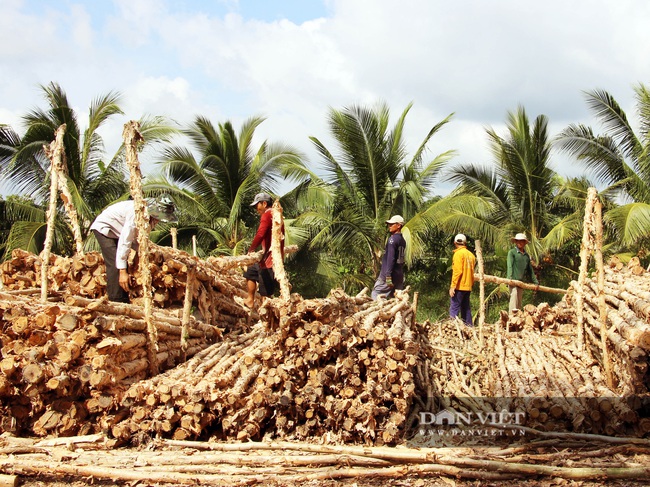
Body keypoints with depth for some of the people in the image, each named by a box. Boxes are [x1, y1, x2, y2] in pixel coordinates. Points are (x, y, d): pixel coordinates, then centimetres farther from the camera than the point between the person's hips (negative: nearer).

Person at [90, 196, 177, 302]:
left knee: (123, 265, 4)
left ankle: (124, 303, 7)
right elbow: (125, 241, -36)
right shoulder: (137, 213, -37)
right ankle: (116, 303, -19)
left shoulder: (152, 217, -11)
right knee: (115, 265, -19)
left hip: (116, 232, 9)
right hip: (103, 227, -9)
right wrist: (122, 271, -36)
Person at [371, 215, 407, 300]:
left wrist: (388, 275, -23)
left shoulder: (392, 239, -13)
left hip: (391, 274, -8)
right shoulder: (402, 240, 13)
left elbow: (391, 258, -20)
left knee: (375, 294, -4)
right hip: (399, 275, 8)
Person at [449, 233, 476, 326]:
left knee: (454, 308, -10)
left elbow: (457, 271, -17)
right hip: (468, 287, 8)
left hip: (459, 287, -8)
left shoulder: (458, 253, -9)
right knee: (466, 309, 13)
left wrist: (453, 286, -17)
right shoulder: (471, 254, 13)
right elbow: (472, 272, 15)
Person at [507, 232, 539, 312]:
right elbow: (510, 266, -6)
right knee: (514, 295, -20)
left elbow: (530, 269, 22)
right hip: (513, 279, -6)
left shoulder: (526, 255, 20)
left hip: (522, 281, 6)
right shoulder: (512, 252, 4)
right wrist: (510, 277, -19)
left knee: (519, 299, 5)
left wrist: (535, 282, 18)